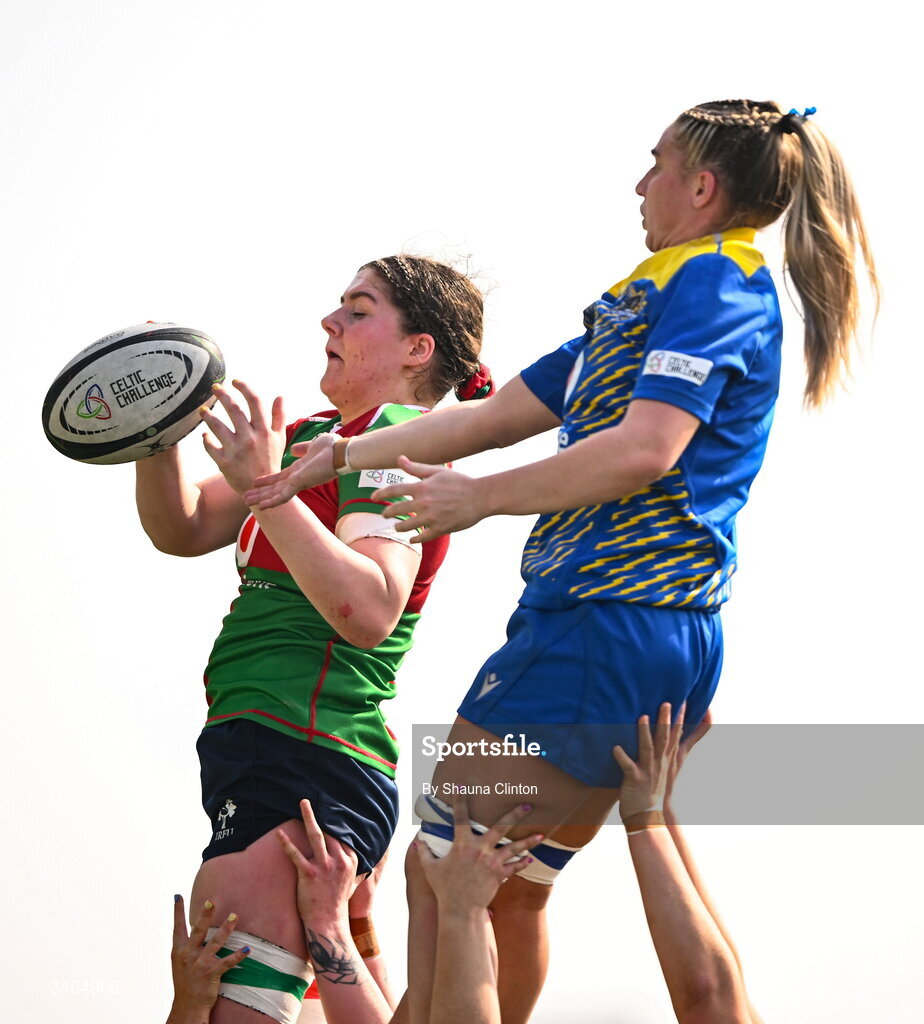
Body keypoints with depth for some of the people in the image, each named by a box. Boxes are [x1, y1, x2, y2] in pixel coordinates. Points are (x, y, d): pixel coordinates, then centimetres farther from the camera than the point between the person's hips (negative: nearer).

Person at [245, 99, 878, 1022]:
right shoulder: (653, 297, 23)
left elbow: (644, 451, -22)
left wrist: (479, 498, -13)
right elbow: (498, 415, 21)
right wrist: (344, 454, 15)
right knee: (510, 885, 16)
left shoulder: (712, 281, -7)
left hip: (609, 624, -10)